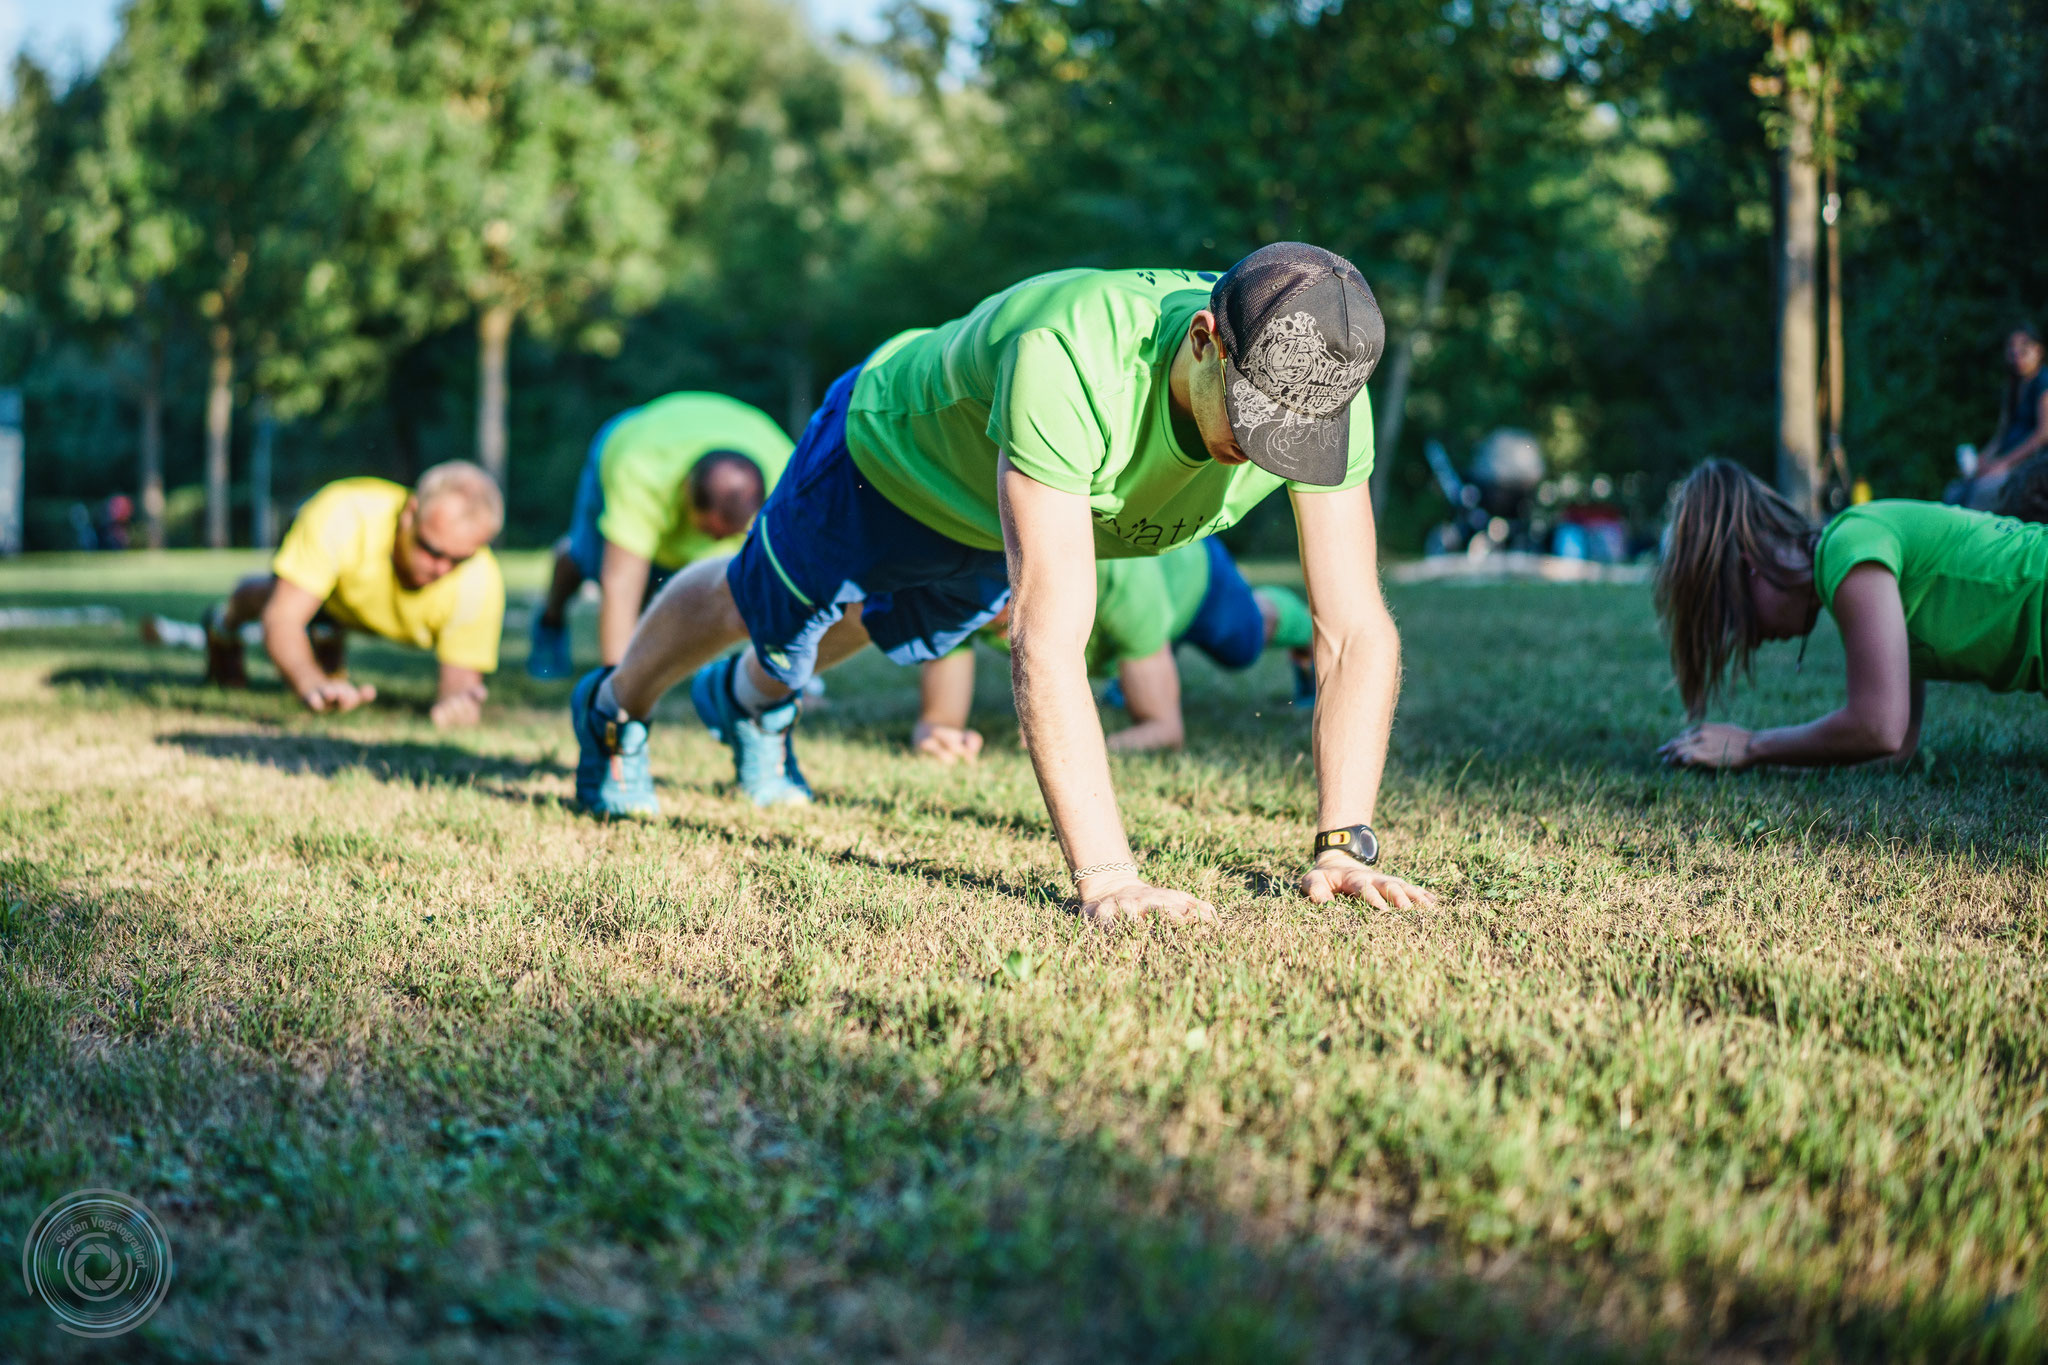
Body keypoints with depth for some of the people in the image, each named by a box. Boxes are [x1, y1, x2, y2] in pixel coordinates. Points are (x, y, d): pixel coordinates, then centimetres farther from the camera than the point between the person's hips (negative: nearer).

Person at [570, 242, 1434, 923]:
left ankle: (751, 700, 69)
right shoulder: (1067, 360, -52)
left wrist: (1344, 845, -41)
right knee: (759, 610, 25)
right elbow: (1048, 643, -54)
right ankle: (616, 709, 58)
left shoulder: (1320, 381, -36)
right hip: (893, 447, -5)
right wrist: (1105, 876, -58)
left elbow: (1357, 632, -32)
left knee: (877, 626, 35)